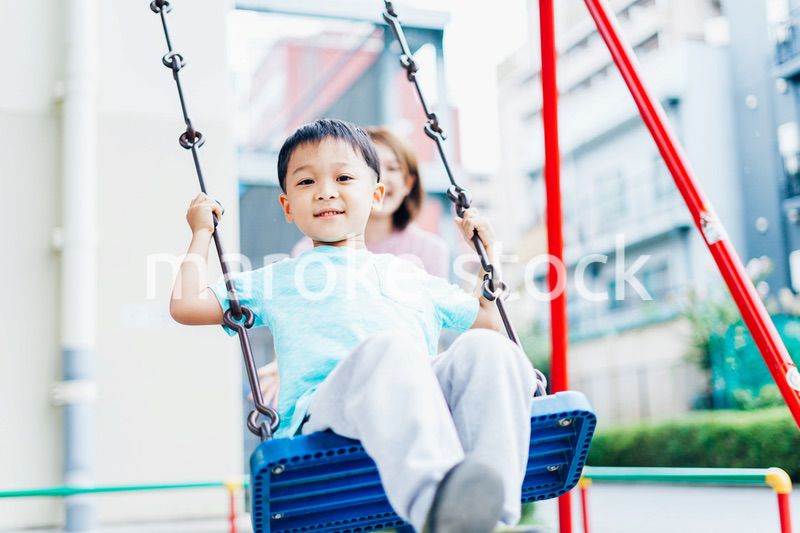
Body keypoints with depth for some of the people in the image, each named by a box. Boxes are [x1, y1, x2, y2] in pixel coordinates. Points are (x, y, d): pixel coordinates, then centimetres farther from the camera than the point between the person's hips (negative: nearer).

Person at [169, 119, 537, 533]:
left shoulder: (411, 278, 37)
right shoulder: (278, 280, 30)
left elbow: (488, 320, 45)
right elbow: (186, 305, 21)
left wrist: (486, 250, 42)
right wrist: (202, 233, 30)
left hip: (429, 400, 4)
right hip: (321, 409, -3)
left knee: (487, 348, -29)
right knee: (391, 347, -37)